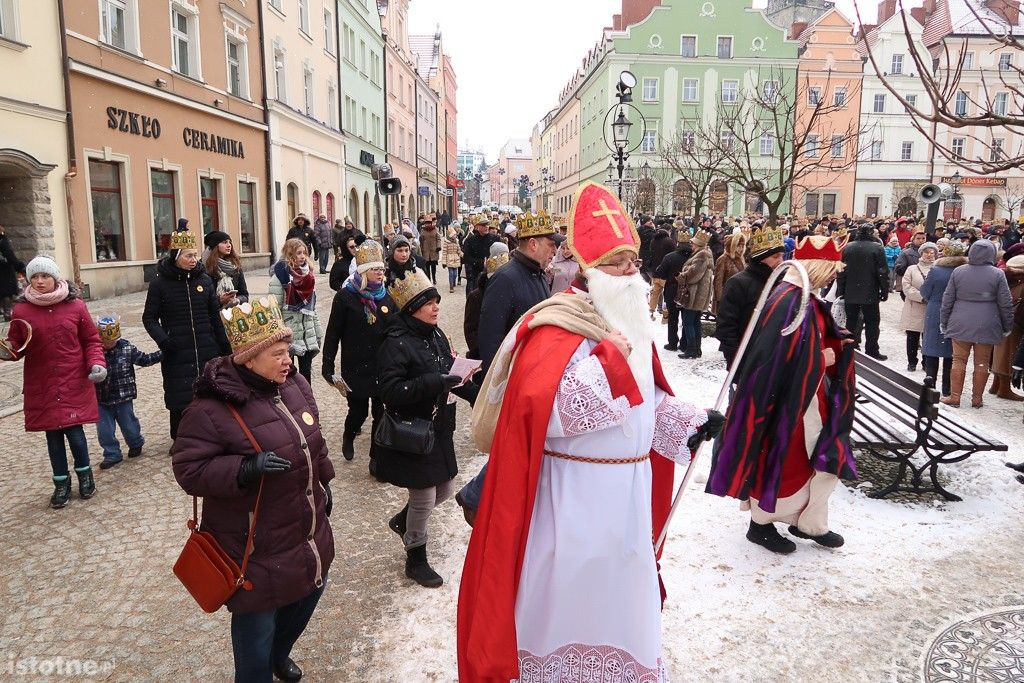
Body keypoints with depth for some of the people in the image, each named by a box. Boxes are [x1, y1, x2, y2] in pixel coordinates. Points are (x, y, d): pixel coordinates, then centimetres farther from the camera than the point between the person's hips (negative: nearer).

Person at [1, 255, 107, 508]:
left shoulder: (75, 306, -2)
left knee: (74, 430, -3)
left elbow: (91, 340, 4)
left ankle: (84, 473, 23)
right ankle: (61, 482, 26)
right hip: (41, 387, 2)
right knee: (53, 434, 8)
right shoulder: (21, 310, -1)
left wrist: (96, 363, -11)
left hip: (74, 383, -1)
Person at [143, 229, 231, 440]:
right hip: (177, 354, -2)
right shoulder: (160, 283, -1)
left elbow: (216, 316, 11)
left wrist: (225, 346, 9)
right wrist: (162, 340, -14)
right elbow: (149, 318, 3)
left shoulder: (204, 280, 6)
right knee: (180, 398, 1)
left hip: (207, 351, 2)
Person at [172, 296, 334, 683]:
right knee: (257, 622, 8)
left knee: (308, 592, 26)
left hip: (308, 531, 8)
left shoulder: (294, 385, -1)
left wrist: (323, 484, 17)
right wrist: (246, 469, -34)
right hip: (256, 547, -7)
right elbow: (189, 470, -21)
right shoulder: (213, 407, -23)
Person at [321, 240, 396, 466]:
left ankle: (377, 457, 21)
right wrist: (328, 367, -10)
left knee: (381, 413, 6)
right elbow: (333, 334, -7)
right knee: (358, 411, 8)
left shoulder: (386, 297, 4)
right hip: (355, 368, -3)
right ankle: (348, 437, 41)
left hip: (383, 367, 3)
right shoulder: (345, 296, -8)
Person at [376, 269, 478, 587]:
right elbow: (389, 390, -26)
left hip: (440, 428, 8)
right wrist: (433, 382, -34)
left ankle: (402, 521, 46)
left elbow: (451, 375, 15)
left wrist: (476, 395, 1)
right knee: (424, 498, 5)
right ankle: (416, 560, 28)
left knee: (444, 490, 18)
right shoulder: (396, 343, -19)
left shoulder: (436, 335, 4)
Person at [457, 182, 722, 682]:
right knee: (565, 593, 8)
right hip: (573, 493, -8)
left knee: (619, 590, 23)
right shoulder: (557, 329, -20)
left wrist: (690, 421, 9)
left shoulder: (630, 324, 9)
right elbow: (544, 406, -34)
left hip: (627, 487, 8)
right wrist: (610, 358, -31)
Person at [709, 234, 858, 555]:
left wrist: (837, 345, -1)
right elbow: (782, 358, -28)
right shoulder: (789, 302, -23)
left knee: (826, 455, 16)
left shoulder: (807, 298, 7)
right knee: (781, 460, 6)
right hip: (787, 400, -10)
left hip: (810, 397, 10)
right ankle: (760, 524, 26)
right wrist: (823, 360, -17)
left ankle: (809, 522, 33)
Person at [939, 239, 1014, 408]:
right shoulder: (997, 274, -5)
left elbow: (947, 299, 4)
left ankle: (955, 397, 8)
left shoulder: (958, 272, -1)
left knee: (959, 361, 6)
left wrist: (943, 322, 13)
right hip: (987, 325, -1)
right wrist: (1007, 326, 9)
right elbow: (1006, 303, -2)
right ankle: (977, 399, 13)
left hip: (961, 324, 1)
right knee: (982, 363, 7)